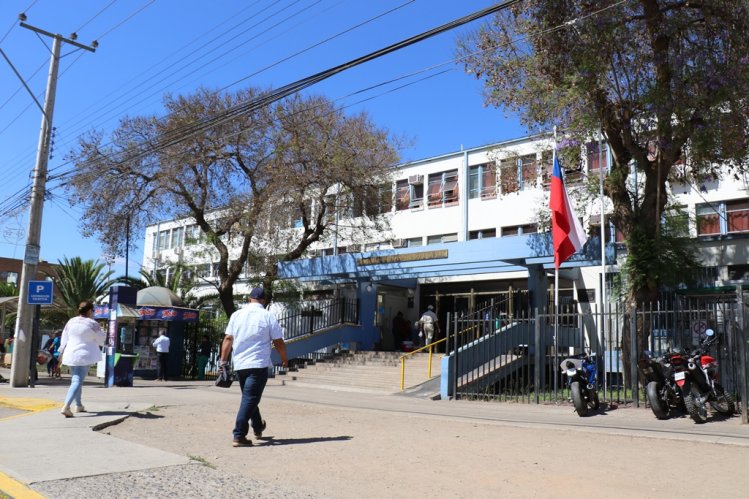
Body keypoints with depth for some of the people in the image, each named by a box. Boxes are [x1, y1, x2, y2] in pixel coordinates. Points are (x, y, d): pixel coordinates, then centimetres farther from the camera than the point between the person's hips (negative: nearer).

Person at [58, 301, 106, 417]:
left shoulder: (71, 322, 6)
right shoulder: (92, 324, -11)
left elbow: (64, 339, 14)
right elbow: (101, 340, 0)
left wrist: (62, 353, 24)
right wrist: (103, 333, 20)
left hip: (70, 355, 6)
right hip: (84, 355, -6)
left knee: (76, 379, 21)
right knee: (77, 381, -9)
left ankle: (78, 405, 31)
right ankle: (66, 407, -24)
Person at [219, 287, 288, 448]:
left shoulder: (236, 315, 6)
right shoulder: (268, 316, -4)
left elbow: (228, 339, 3)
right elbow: (278, 341, -2)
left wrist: (223, 360, 7)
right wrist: (284, 359, 12)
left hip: (239, 365, 5)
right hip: (259, 364, -5)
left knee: (248, 397, 20)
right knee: (250, 399, -3)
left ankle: (258, 427, 35)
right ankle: (239, 436, -9)